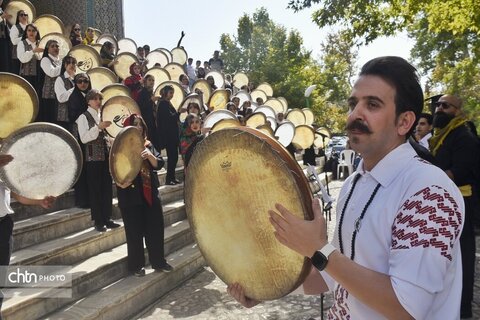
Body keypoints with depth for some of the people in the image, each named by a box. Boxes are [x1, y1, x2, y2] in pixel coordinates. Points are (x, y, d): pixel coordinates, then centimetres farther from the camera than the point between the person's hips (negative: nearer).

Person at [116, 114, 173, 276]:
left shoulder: (148, 145, 9)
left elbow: (159, 164, 1)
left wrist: (150, 156, -18)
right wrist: (121, 181, -24)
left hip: (150, 193, 5)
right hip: (131, 195, -4)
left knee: (156, 228, 9)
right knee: (135, 231, 3)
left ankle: (158, 261, 24)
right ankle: (136, 265, 18)